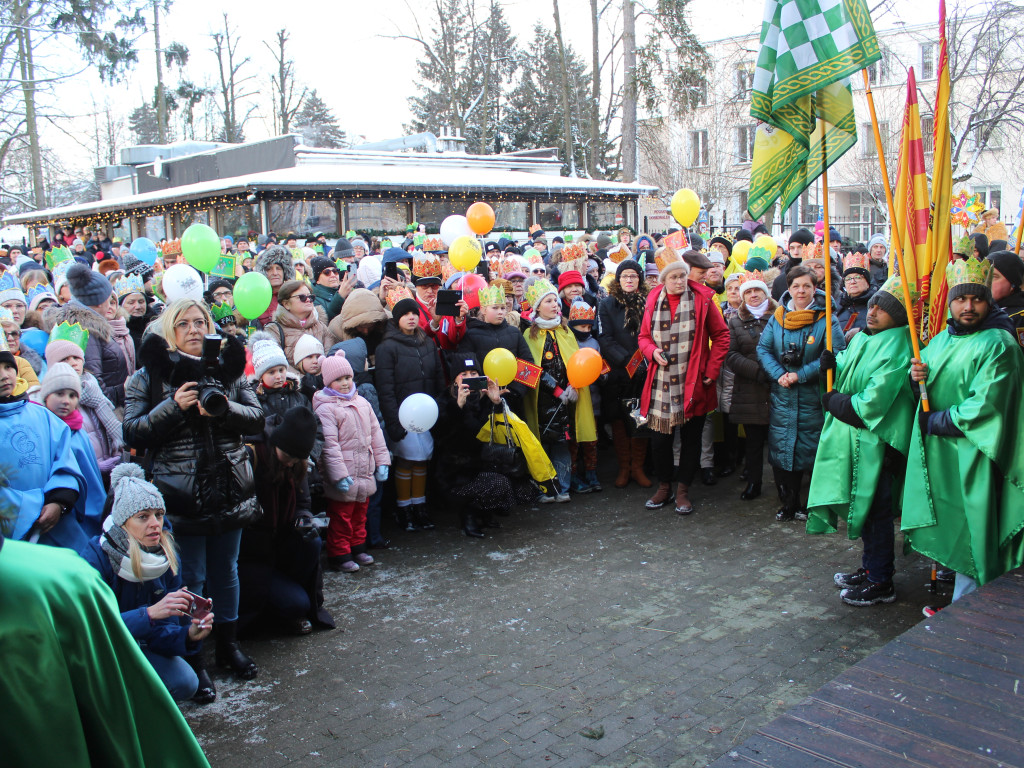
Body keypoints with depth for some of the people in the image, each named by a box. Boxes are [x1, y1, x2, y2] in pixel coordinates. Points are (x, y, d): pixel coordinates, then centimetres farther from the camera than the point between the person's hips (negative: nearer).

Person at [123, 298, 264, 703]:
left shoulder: (227, 367, 5)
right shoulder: (149, 376, -2)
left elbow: (256, 418, 1)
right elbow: (133, 433, -8)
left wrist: (224, 409, -18)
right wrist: (174, 406, -20)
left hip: (230, 489, 3)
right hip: (181, 493, -3)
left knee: (226, 570, 17)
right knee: (191, 577, 4)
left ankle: (227, 643, 34)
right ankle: (192, 658, 19)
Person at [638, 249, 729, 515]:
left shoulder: (702, 299, -3)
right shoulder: (654, 300, 5)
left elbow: (721, 335, 2)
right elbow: (644, 336, 14)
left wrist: (712, 369, -5)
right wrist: (652, 351, -7)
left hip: (693, 384, -2)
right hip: (661, 384, 2)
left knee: (691, 438, 6)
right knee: (659, 438, 6)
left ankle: (683, 491, 20)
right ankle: (664, 486, 25)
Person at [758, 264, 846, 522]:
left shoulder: (826, 320, -5)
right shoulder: (778, 317, 6)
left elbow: (836, 355, -12)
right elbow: (763, 348, 5)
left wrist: (801, 375, -17)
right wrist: (779, 374, -11)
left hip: (813, 397, -3)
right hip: (782, 396, 3)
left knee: (811, 452, 1)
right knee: (781, 451, 7)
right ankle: (789, 503, 21)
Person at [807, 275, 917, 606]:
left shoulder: (895, 348, -19)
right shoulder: (863, 337, 10)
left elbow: (873, 402, -25)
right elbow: (849, 374, 21)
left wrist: (837, 403, -11)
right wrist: (835, 364, -1)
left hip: (876, 440, -9)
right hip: (854, 435, 9)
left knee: (874, 509, -1)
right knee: (863, 504, 18)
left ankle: (881, 582, 10)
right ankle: (870, 568, 32)